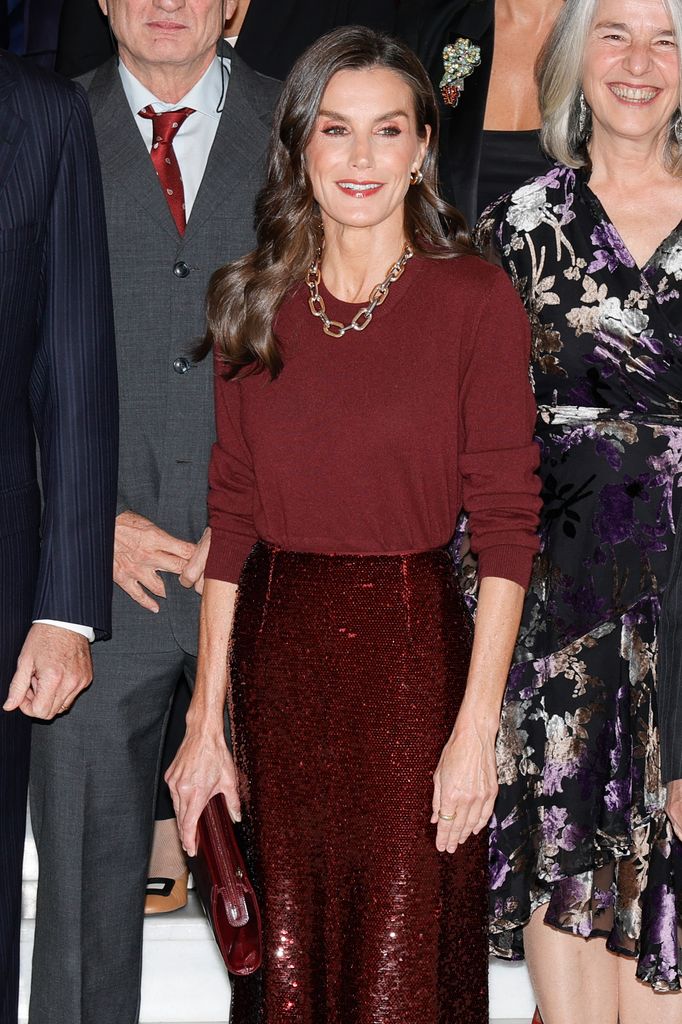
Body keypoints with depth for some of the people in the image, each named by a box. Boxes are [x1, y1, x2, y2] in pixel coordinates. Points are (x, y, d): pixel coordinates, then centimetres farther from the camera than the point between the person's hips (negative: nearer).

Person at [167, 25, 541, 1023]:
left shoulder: (476, 299, -6)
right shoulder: (253, 302, 6)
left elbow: (507, 526, -7)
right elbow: (231, 517, 5)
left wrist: (476, 726, -13)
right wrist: (206, 722, 0)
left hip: (414, 650, -3)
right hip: (276, 652, 3)